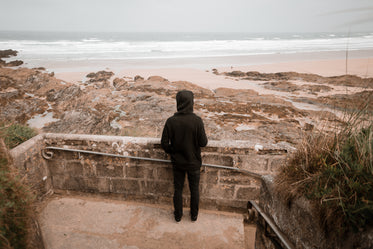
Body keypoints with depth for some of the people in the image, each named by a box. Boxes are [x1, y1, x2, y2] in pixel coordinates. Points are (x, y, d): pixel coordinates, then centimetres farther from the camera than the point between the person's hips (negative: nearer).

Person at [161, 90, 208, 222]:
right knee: (194, 189, 19)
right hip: (193, 162, -1)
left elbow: (164, 143, -11)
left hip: (177, 162, 2)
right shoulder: (197, 121, -21)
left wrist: (172, 152, 8)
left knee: (178, 189, 19)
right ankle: (194, 215, 37)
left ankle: (178, 215, 35)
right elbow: (203, 143, -16)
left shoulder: (171, 121, -14)